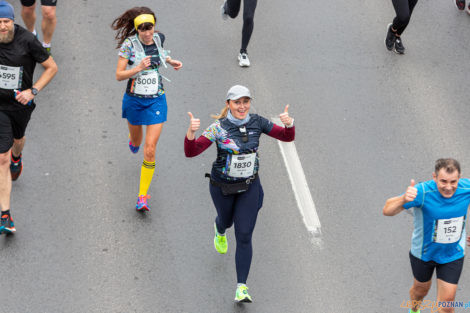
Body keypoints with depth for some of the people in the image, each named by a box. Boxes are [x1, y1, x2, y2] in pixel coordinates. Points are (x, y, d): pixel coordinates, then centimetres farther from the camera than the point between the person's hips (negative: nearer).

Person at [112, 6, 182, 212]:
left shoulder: (158, 38, -4)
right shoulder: (129, 44, -16)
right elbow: (119, 75, -18)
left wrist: (169, 61, 6)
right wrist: (138, 68, -32)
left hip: (156, 100, 1)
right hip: (134, 100, -1)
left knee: (150, 149, -9)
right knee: (136, 142, 23)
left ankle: (142, 197, -4)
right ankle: (132, 139, 64)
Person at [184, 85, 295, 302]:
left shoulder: (257, 123, -11)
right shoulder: (219, 128, -20)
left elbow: (287, 137, -4)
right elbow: (190, 152, -26)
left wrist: (289, 123, -28)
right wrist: (191, 131, -46)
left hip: (249, 186, 1)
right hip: (222, 186, -1)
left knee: (244, 236, -6)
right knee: (227, 220, 27)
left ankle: (241, 287, -2)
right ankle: (220, 230, 68)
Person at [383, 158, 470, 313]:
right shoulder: (422, 192, -34)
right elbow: (387, 210, -39)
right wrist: (404, 199, -59)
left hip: (453, 255, 1)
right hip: (424, 252, -1)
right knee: (421, 288, 25)